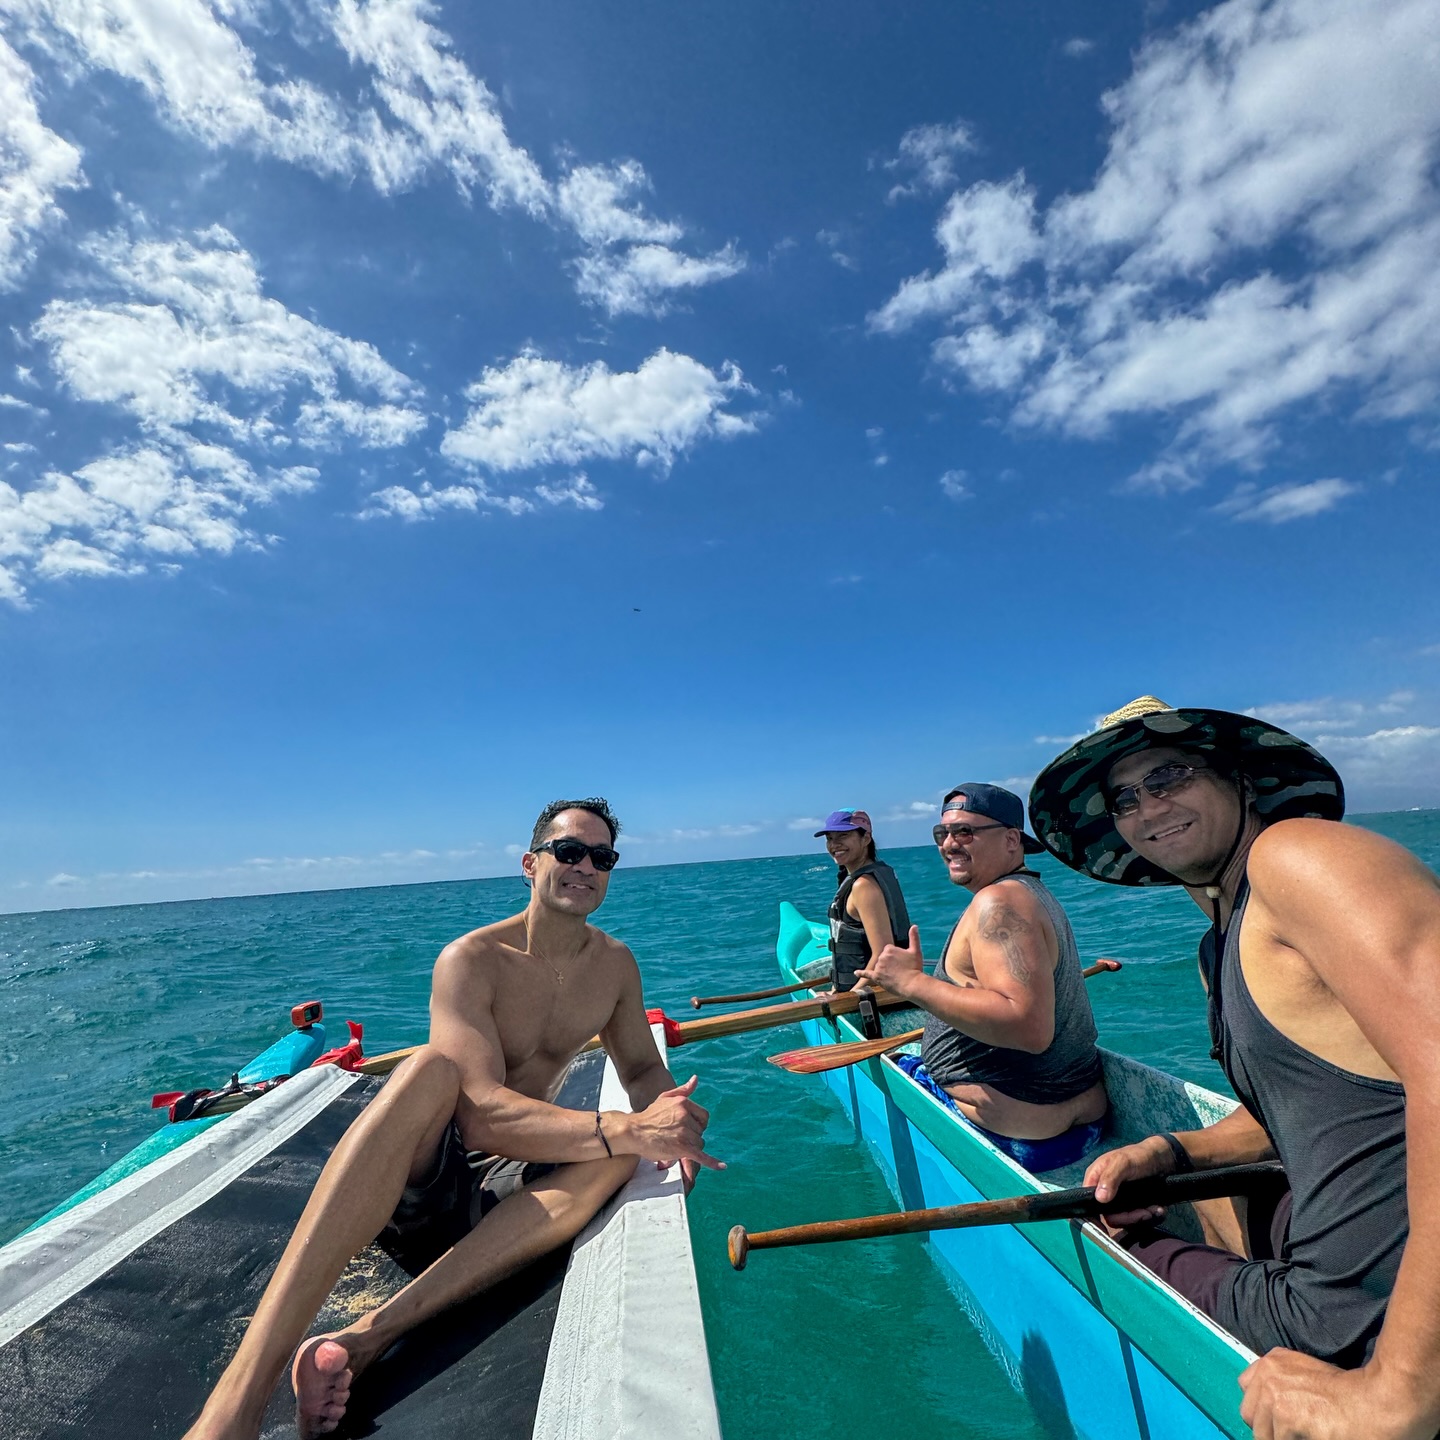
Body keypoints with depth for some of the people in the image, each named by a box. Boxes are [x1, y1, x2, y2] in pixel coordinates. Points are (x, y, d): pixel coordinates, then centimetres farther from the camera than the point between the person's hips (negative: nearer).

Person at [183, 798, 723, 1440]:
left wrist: (662, 1121, -15)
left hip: (502, 1190, 4)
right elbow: (483, 1114, -28)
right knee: (432, 1068, -35)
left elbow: (644, 1070, 9)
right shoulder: (471, 960, -16)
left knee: (614, 1156, -28)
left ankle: (365, 1339, -32)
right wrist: (627, 1129, -38)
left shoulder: (614, 964, 1)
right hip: (416, 1181, -4)